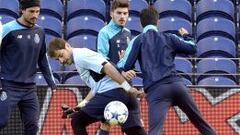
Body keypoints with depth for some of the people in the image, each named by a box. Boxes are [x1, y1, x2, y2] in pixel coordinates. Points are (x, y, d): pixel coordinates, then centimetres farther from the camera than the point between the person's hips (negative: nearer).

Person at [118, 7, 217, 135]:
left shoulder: (138, 40, 10)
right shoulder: (169, 37, 18)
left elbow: (125, 66, 4)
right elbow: (192, 48, 21)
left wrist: (121, 61, 27)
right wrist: (186, 36, 42)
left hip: (156, 90, -3)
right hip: (177, 85, 3)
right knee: (200, 122, 17)